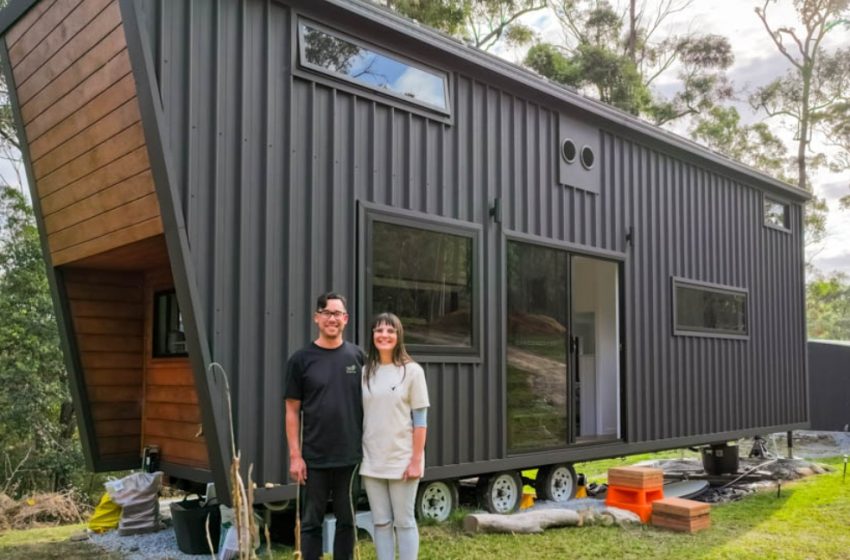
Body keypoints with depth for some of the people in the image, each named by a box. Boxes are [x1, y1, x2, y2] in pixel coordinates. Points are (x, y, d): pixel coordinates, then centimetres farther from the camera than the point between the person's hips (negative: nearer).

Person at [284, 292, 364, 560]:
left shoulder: (357, 356, 4)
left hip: (351, 456, 2)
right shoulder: (301, 359, -1)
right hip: (314, 458, -2)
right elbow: (292, 411, -1)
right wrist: (295, 455, -6)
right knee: (311, 521, 8)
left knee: (346, 520, 12)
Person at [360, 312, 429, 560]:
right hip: (372, 460, 4)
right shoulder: (365, 372, 6)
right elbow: (360, 418, 9)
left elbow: (420, 420, -6)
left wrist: (416, 460, -10)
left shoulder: (412, 370, -4)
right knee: (381, 522, 10)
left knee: (404, 522, 5)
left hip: (402, 459, -3)